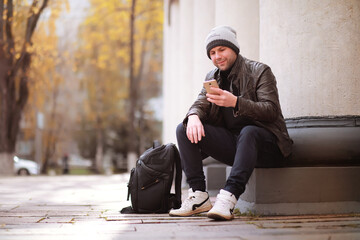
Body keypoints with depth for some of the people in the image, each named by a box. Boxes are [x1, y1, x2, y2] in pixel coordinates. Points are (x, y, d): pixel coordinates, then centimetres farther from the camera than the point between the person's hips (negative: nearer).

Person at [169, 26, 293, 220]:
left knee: (248, 132, -40)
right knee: (184, 129, -11)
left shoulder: (260, 71, -5)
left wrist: (235, 102, -31)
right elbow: (200, 104, 4)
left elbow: (271, 110, -16)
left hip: (265, 143, -5)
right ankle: (199, 195, -18)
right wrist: (193, 116, -22)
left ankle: (228, 197, -46)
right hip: (231, 142, 6)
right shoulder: (212, 78, 14)